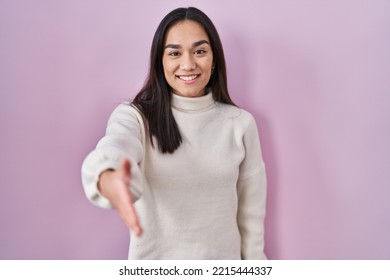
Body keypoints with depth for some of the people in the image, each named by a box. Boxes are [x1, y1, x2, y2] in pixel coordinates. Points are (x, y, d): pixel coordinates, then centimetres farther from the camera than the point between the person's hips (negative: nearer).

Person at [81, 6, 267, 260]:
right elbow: (112, 152, -37)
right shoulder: (134, 116, -13)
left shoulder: (240, 123, -7)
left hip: (221, 260, 2)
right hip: (154, 263, -1)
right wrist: (110, 181, -58)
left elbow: (251, 211, -1)